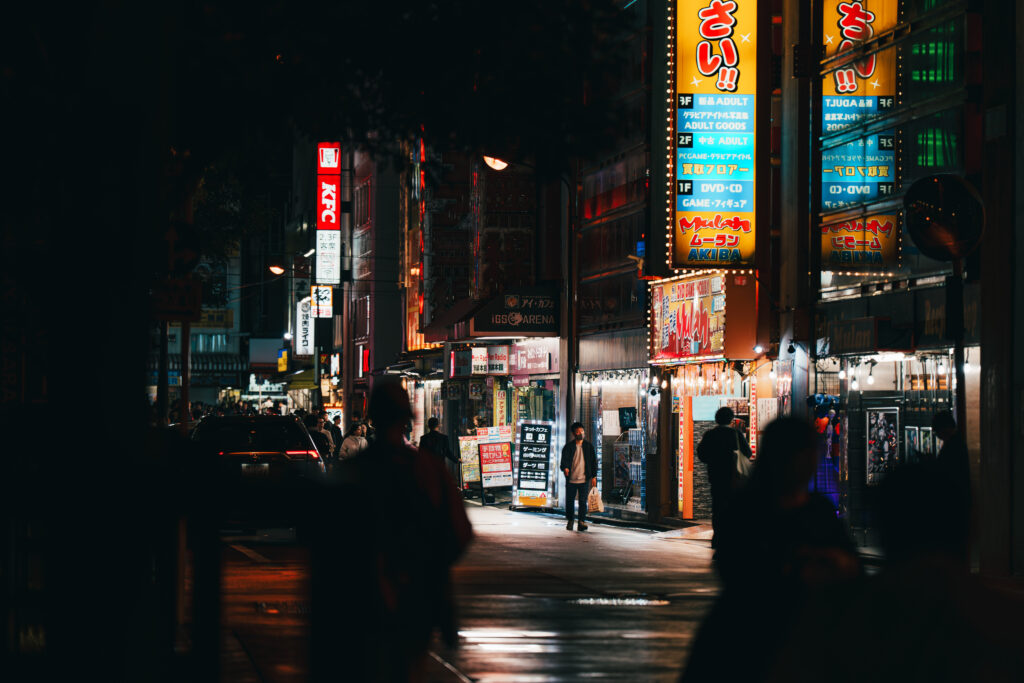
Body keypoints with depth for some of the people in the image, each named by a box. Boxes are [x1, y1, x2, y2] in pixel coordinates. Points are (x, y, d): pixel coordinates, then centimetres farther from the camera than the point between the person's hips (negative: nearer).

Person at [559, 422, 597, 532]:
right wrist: (565, 468, -28)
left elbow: (594, 462, 11)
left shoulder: (589, 446, 8)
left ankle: (581, 522, -5)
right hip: (571, 479, 0)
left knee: (583, 501, -6)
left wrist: (594, 476, 5)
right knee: (569, 501, 5)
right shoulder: (568, 447, 2)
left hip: (584, 479, 0)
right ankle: (569, 522, 20)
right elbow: (564, 460, -6)